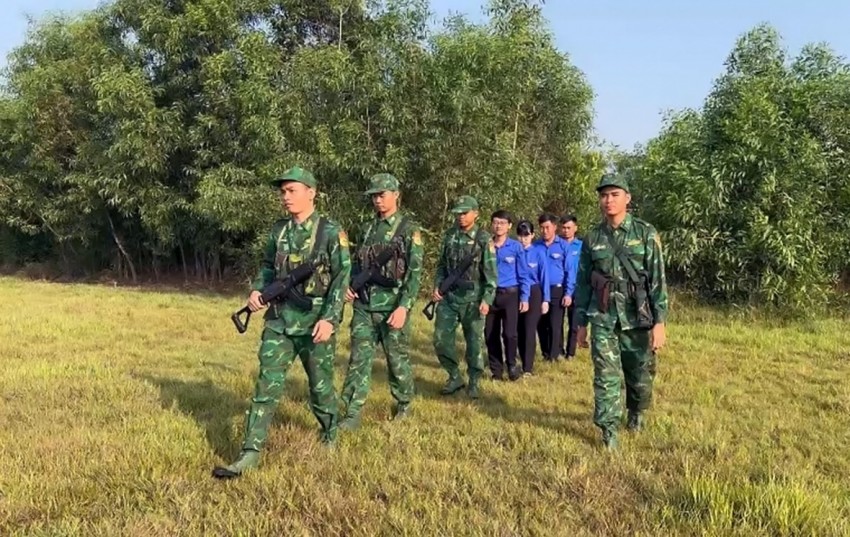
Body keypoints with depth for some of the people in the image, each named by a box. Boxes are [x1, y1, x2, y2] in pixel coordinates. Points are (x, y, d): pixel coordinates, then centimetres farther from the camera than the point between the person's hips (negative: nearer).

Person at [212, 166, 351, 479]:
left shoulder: (331, 232, -7)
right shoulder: (278, 230, 7)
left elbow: (342, 277, -10)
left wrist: (329, 318, -18)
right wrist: (257, 290, -2)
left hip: (315, 321, -3)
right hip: (279, 320, 4)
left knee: (320, 385, 11)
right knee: (267, 385, -2)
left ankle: (330, 435, 36)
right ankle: (250, 453, 1)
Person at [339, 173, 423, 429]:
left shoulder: (409, 229, -6)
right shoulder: (368, 228, 12)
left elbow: (415, 272, -12)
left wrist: (404, 306, -21)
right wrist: (349, 285, 1)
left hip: (392, 305, -5)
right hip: (364, 305, 5)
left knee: (397, 358, 8)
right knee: (359, 359, 1)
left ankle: (404, 403, 30)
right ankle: (352, 414, 4)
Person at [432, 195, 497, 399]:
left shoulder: (484, 239, -6)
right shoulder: (449, 235, 7)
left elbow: (491, 272, -8)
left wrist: (487, 299, -16)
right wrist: (437, 286, 0)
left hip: (472, 299, -4)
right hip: (448, 297, 4)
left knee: (474, 342, 4)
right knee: (441, 340, 3)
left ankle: (474, 382, 20)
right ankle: (454, 377, 20)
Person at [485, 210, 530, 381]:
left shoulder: (516, 247, -3)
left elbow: (523, 274, 1)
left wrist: (524, 298, -3)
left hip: (510, 295, -2)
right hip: (490, 294, 2)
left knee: (509, 333, -9)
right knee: (490, 334, 6)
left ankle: (511, 365, 13)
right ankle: (496, 369, 20)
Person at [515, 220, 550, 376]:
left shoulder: (539, 251, -5)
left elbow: (544, 276, -2)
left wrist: (545, 299, -3)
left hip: (533, 293, -2)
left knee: (529, 329, -4)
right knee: (520, 330, 8)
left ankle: (528, 368, -1)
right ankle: (524, 364, 21)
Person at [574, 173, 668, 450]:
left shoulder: (645, 233, -3)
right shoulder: (592, 238, 5)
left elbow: (658, 280, -6)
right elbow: (583, 282, 9)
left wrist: (660, 322, -11)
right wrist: (581, 322, 8)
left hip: (637, 317, -1)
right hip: (602, 318, 1)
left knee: (641, 375, 12)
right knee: (606, 376, -3)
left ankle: (636, 412, 41)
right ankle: (609, 432, 6)